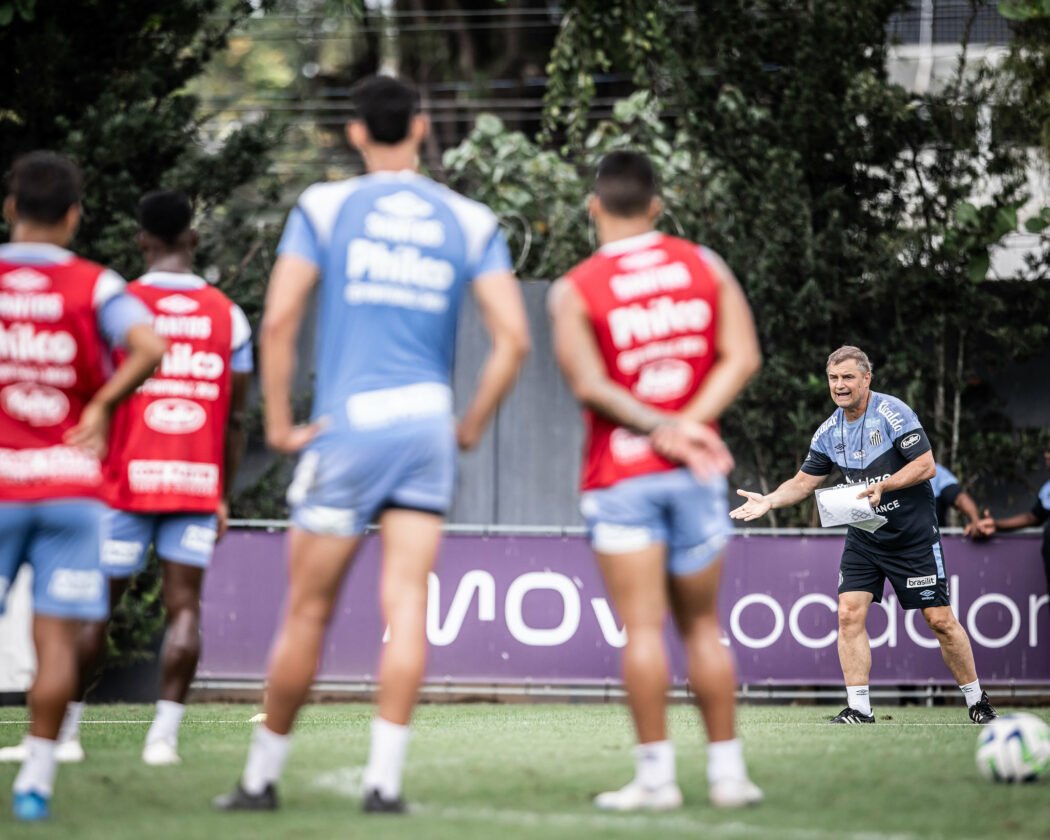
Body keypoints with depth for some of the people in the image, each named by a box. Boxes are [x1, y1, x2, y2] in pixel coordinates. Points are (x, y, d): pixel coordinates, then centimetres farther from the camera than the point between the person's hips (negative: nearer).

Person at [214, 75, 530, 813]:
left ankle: (262, 774, 15)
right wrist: (473, 426, 9)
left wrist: (280, 421, 0)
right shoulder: (471, 222, 7)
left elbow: (278, 321, -8)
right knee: (406, 607, -1)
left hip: (347, 426, -1)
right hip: (426, 423, 2)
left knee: (308, 612, 5)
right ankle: (385, 776, -8)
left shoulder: (325, 208, 2)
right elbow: (513, 338, -1)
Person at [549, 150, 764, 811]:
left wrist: (664, 427, -14)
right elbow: (743, 358, -3)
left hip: (621, 476, -3)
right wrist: (689, 425, -10)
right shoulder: (705, 266, 6)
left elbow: (588, 384, -14)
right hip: (695, 478, 3)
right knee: (703, 625, 12)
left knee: (643, 627, -4)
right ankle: (728, 770, 11)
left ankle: (656, 774, -5)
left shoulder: (575, 290, -3)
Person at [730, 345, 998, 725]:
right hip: (864, 535, 5)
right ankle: (859, 708, -6)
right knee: (849, 612, -11)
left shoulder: (892, 412, -15)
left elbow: (926, 464, -18)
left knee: (939, 619, -3)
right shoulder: (829, 431, 3)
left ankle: (977, 701, 13)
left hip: (914, 534, -5)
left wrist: (882, 486, -27)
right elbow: (804, 481, 12)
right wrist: (767, 501, -4)